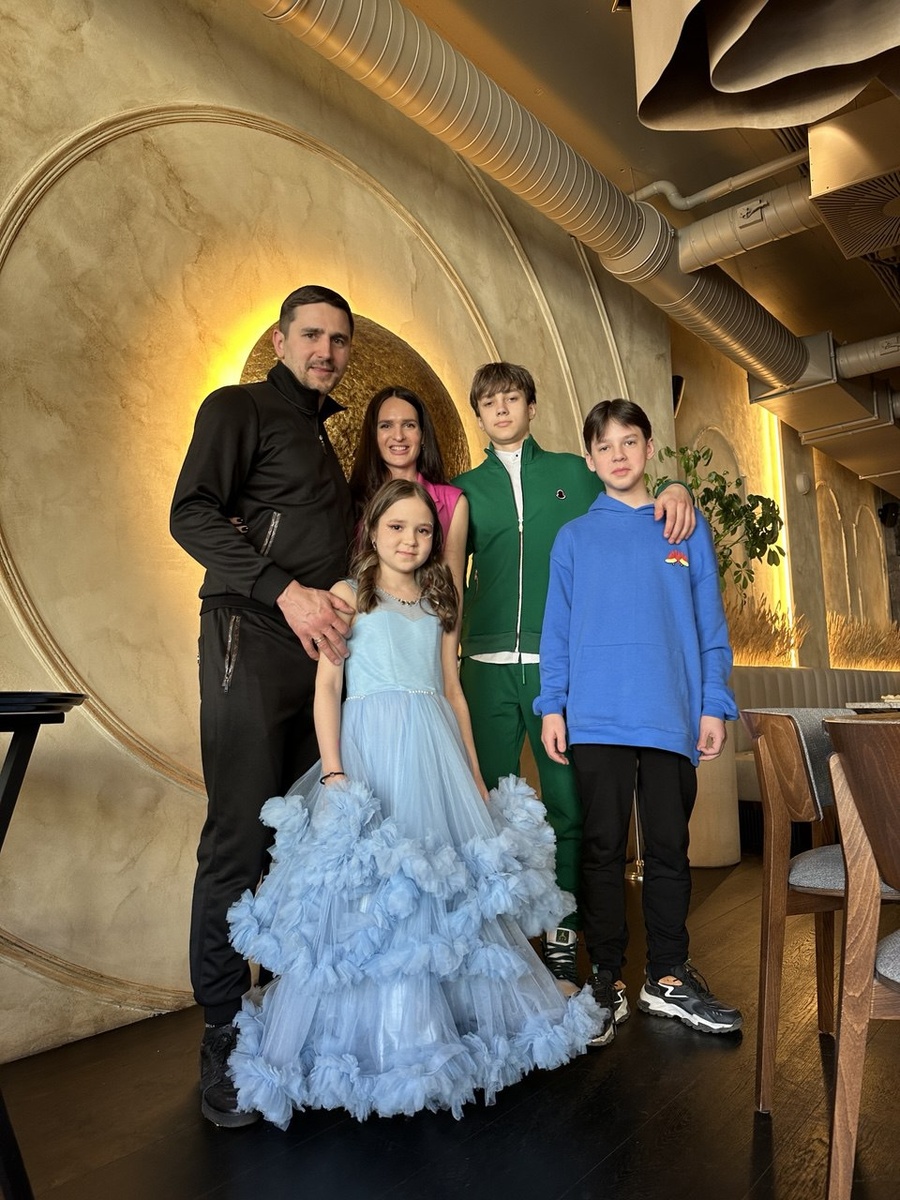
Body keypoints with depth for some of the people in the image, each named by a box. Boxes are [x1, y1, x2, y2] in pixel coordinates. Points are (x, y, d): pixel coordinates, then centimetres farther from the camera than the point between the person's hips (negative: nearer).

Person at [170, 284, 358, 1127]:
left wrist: (339, 605, 12)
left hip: (320, 647, 7)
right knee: (238, 839, -5)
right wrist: (285, 590, -19)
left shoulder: (322, 437, 26)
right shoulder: (239, 408, 5)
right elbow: (192, 513, -10)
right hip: (251, 642, -6)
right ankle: (224, 1037, 8)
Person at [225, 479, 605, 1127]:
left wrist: (474, 776, 12)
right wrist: (333, 773, -14)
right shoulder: (349, 595, 3)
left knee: (449, 886, 9)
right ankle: (372, 1041, 14)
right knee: (367, 890, -4)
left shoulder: (439, 604, 16)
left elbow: (453, 692, 16)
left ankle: (437, 1028, 28)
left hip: (436, 753, 5)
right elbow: (327, 687, -3)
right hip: (369, 748, -4)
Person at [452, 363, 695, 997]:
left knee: (567, 805, 3)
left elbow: (637, 513, 15)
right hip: (487, 666, 1)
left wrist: (676, 490, -7)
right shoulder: (467, 489, 14)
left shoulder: (576, 474, 11)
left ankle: (562, 947, 18)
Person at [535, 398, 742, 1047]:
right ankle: (607, 978, 21)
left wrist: (715, 705, 0)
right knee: (604, 848, 7)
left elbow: (710, 624, 7)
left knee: (669, 847, 10)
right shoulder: (574, 537, 7)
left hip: (672, 718, 1)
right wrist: (553, 706, -1)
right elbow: (557, 628, 5)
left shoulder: (688, 529, 8)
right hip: (596, 718, 0)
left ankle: (669, 978, 25)